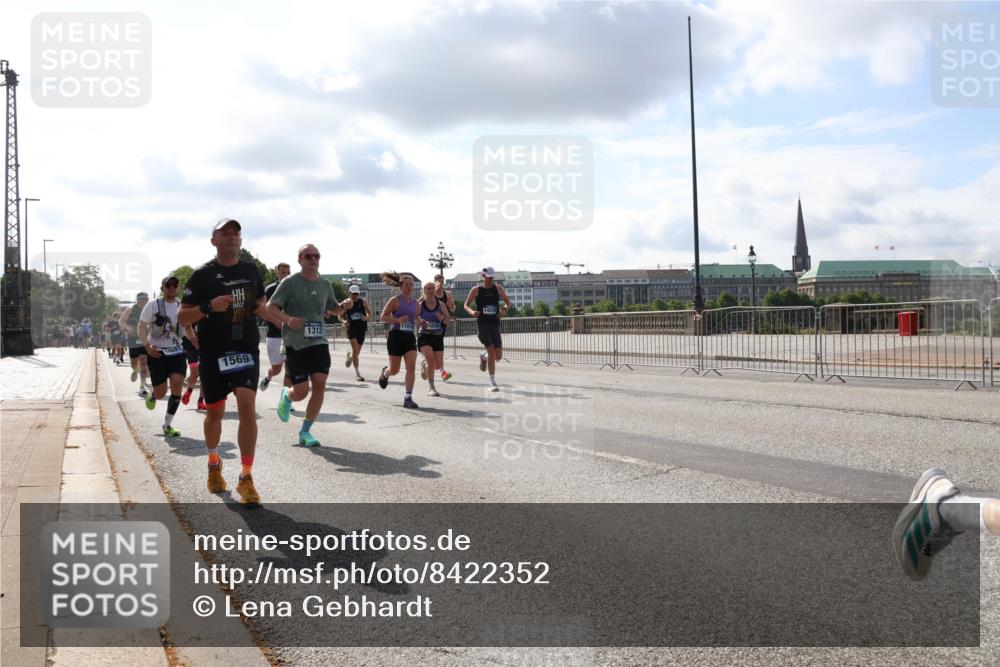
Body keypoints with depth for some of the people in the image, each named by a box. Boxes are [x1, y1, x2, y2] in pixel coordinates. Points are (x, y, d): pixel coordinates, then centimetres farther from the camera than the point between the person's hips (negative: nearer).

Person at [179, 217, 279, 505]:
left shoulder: (251, 271, 7)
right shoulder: (202, 275, -4)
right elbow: (183, 317, -4)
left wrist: (263, 310, -1)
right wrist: (209, 306, -21)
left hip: (246, 350, 1)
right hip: (212, 353, -1)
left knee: (247, 406, -15)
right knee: (214, 411, 12)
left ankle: (246, 478, -8)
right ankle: (214, 464, 39)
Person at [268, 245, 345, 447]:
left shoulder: (325, 284, 11)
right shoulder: (290, 282, -5)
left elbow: (333, 308, 26)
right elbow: (270, 307, -8)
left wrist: (343, 307, 3)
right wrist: (287, 319, -26)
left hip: (319, 343, 4)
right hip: (295, 345, -4)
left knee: (320, 386, -8)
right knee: (301, 391, -5)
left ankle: (305, 432, 7)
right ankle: (286, 395, 34)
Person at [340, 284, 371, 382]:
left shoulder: (363, 302, 2)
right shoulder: (345, 303, -2)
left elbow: (370, 313, 3)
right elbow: (340, 316, 6)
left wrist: (367, 317, -19)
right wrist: (344, 321, -15)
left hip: (362, 328, 3)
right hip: (351, 327, -3)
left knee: (357, 352, 11)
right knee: (355, 348, -18)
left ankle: (349, 355, 49)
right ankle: (357, 373, -13)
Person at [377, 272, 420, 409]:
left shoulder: (415, 302, 9)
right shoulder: (395, 300, -7)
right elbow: (383, 316, -9)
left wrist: (418, 322, 0)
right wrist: (398, 319, -22)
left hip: (410, 337, 4)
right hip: (396, 336, -4)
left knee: (411, 367, -11)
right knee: (394, 370, 8)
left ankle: (408, 398, -8)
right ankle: (385, 372, 46)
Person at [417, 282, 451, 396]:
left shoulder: (440, 304, 3)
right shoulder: (420, 305, -3)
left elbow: (447, 320, 7)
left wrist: (442, 318, -15)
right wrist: (420, 322, -22)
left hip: (437, 336, 3)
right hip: (424, 336, -3)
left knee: (439, 365, 3)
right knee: (431, 360, -22)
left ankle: (424, 362, 40)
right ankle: (431, 388, -9)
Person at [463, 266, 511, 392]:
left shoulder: (498, 288, 7)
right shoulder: (476, 290, 1)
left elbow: (508, 302, 16)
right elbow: (466, 305, 8)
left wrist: (504, 309, -6)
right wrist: (471, 311, -15)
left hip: (495, 324, 3)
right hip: (482, 324, -3)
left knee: (498, 356, 1)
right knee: (491, 351, -15)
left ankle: (484, 357, 38)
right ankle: (493, 383, -6)